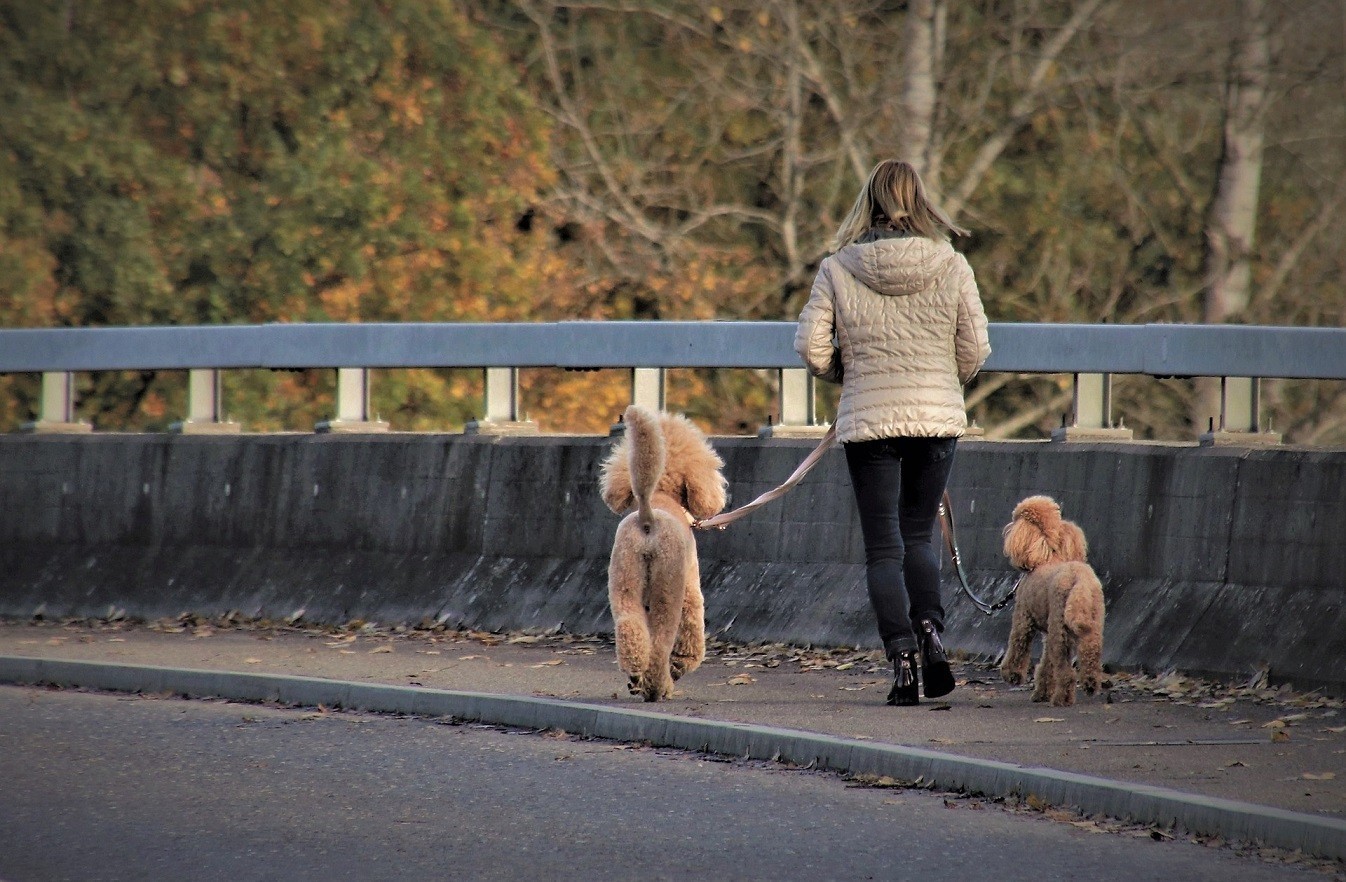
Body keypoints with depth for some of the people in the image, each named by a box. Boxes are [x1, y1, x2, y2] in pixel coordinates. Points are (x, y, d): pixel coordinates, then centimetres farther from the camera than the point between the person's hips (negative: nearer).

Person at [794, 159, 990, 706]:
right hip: (939, 417, 1)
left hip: (868, 420, -1)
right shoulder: (951, 266, -3)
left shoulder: (836, 270, -4)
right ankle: (930, 628, -6)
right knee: (919, 533, 16)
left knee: (883, 547, 5)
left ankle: (901, 653, -6)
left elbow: (811, 347, -5)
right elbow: (975, 349, -1)